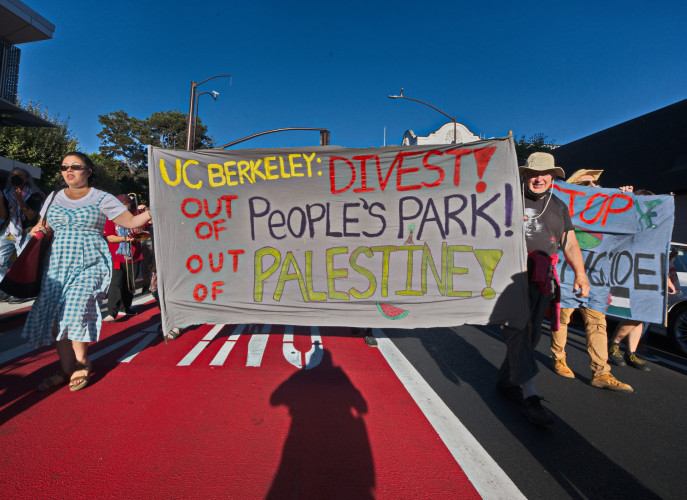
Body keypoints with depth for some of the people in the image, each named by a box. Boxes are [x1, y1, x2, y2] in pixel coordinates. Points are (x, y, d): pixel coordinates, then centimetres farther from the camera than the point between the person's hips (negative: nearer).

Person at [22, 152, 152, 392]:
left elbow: (131, 221, -7)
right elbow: (42, 225, 24)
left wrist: (152, 211, -21)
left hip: (89, 266, -5)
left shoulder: (102, 199, -1)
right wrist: (36, 230, 3)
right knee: (55, 318, 2)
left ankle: (81, 364, 5)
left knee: (75, 313, -15)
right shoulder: (54, 197, 13)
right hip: (57, 266, 5)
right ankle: (66, 370, 15)